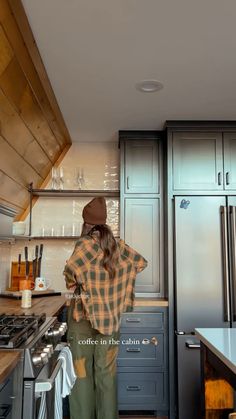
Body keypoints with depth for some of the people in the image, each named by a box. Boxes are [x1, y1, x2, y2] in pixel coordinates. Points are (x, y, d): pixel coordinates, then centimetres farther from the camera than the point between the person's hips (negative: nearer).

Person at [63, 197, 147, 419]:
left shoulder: (86, 243, -15)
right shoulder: (118, 245, -1)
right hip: (111, 317, 4)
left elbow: (71, 269, -28)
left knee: (82, 374, 9)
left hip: (84, 317, -4)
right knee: (107, 373, 15)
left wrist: (73, 285, -6)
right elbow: (141, 262, 10)